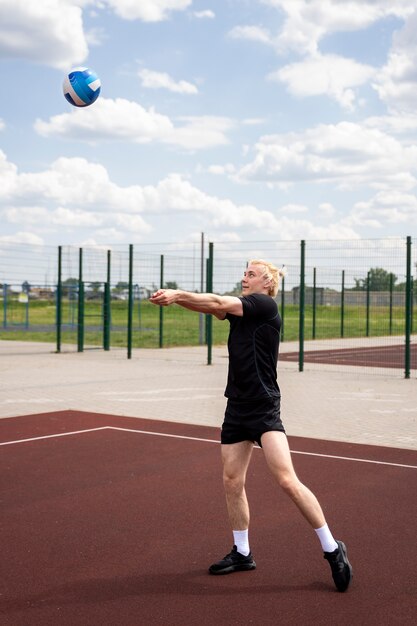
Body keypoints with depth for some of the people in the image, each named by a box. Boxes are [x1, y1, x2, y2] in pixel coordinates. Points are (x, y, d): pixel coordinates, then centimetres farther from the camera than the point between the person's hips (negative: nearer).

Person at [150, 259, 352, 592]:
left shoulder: (265, 305, -11)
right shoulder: (240, 307, 12)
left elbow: (219, 303, -17)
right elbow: (213, 306, 0)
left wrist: (177, 294, -13)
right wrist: (174, 297, -16)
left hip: (264, 407, -8)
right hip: (237, 407, 8)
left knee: (287, 480, -14)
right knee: (232, 481, 9)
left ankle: (332, 548, -1)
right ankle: (242, 553, 24)